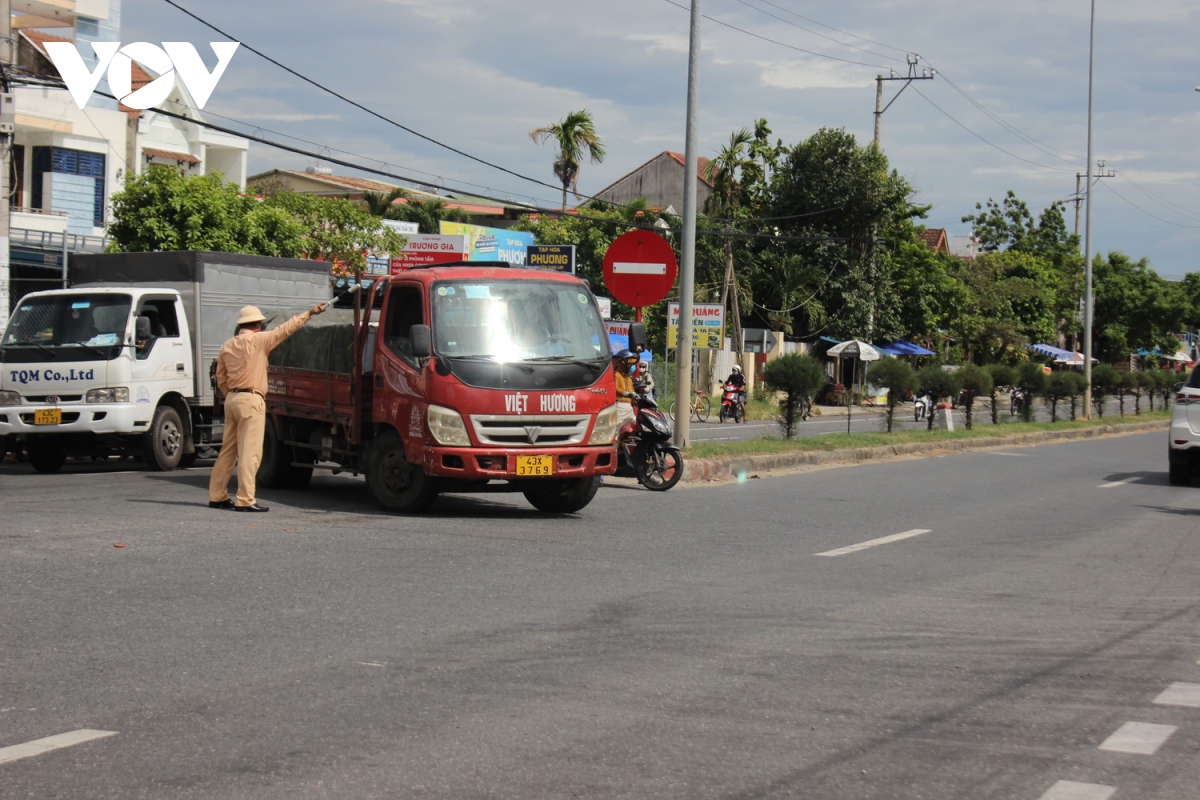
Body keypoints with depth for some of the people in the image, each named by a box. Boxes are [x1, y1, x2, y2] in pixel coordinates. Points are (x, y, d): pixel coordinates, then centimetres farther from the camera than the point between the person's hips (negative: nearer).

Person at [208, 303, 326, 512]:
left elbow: (221, 380, 16)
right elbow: (286, 328, -2)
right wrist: (309, 313, 5)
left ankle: (217, 495, 17)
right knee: (249, 452, -8)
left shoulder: (227, 346, 13)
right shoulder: (257, 340, -6)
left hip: (232, 399, 8)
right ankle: (245, 500, -10)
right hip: (251, 400, -8)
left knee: (228, 450, 13)